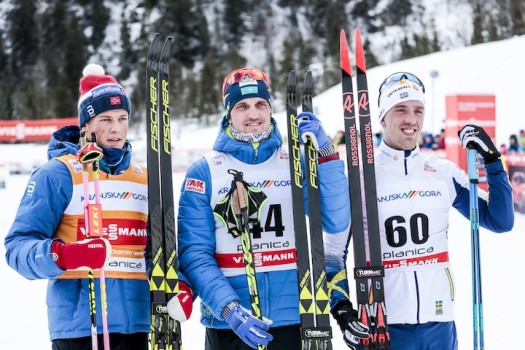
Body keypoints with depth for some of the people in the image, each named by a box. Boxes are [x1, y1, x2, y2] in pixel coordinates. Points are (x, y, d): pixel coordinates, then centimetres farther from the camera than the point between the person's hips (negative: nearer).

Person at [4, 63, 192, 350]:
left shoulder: (144, 179, 14)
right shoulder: (57, 173, -3)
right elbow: (18, 246, -8)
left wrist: (178, 285, -2)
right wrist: (60, 255, -28)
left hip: (136, 324, 5)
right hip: (78, 326, -5)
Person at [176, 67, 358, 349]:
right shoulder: (203, 173, -1)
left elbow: (336, 222, -7)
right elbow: (194, 253, -6)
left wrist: (324, 153, -15)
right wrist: (229, 309, -19)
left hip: (295, 321, 2)